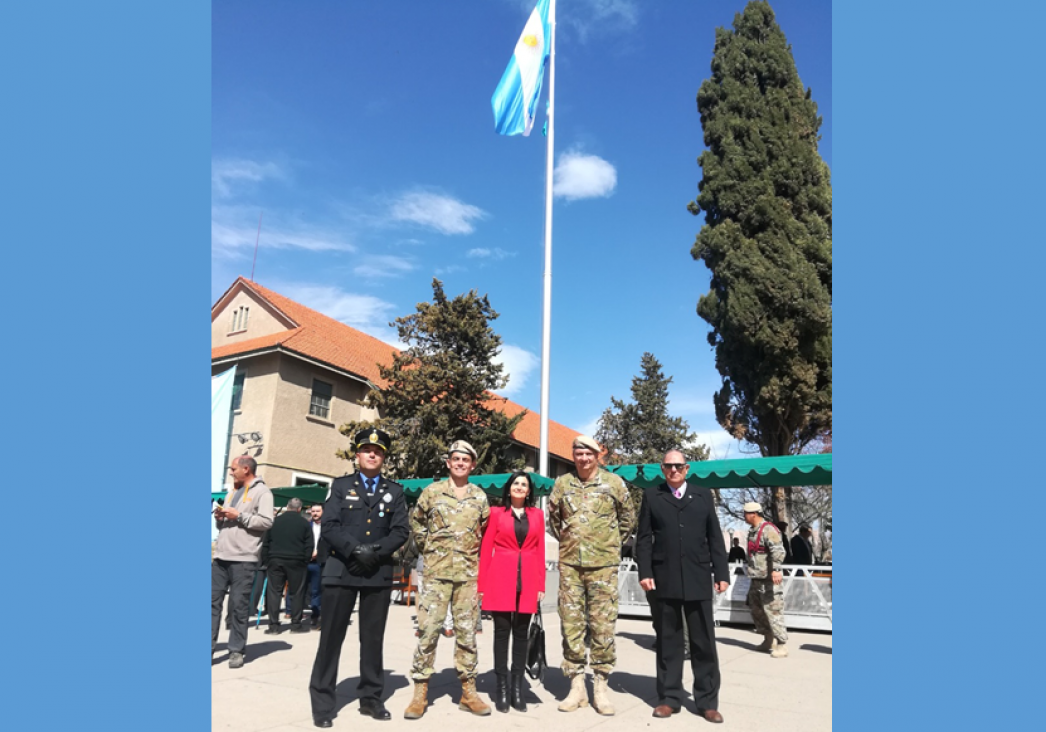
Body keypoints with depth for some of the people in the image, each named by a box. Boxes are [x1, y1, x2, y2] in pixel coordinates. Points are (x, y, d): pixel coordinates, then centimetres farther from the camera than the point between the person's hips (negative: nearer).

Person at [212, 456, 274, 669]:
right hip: (220, 556, 7)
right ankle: (209, 647, 9)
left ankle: (236, 650, 8)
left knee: (238, 605, -1)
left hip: (243, 558, -7)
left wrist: (239, 516, -15)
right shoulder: (232, 492, 22)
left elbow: (266, 522, -14)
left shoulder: (262, 491, -3)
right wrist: (220, 518, 5)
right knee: (212, 601, 4)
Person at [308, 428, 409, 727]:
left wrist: (375, 551, -14)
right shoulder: (341, 485, 6)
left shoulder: (395, 491, 9)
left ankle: (370, 697, 20)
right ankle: (322, 701, 13)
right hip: (341, 571, -1)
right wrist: (355, 550, -16)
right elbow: (328, 526, -4)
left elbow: (401, 531, 1)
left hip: (379, 574, 2)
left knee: (373, 638, 9)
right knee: (331, 636, 3)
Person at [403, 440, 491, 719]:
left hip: (469, 573, 2)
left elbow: (487, 531, 17)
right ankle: (420, 693, 7)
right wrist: (426, 548, 8)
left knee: (466, 631, 6)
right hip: (437, 571, -1)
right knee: (428, 629, -3)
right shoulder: (432, 491, 2)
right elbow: (415, 521, 13)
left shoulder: (480, 497, 6)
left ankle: (468, 692, 16)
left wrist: (478, 556, 10)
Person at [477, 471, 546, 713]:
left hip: (528, 580, 2)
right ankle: (501, 688, 10)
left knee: (521, 633, 6)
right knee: (502, 631, 2)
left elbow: (540, 551, 9)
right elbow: (486, 550, 3)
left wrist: (541, 585, 3)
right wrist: (482, 584, -2)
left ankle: (517, 688, 14)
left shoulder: (537, 515, 11)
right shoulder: (496, 513, 4)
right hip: (501, 578, -2)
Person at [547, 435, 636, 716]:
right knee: (571, 624, 5)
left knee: (603, 624, 2)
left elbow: (628, 517, 12)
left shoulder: (613, 482, 1)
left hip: (603, 564, -2)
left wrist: (614, 543, 10)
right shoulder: (562, 483, 5)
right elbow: (553, 517, 19)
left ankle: (600, 687, 14)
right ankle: (576, 686, 16)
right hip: (569, 564, 2)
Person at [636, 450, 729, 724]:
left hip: (698, 580, 1)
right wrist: (645, 572, -5)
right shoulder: (651, 495, 7)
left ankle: (707, 701, 17)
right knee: (668, 642, 8)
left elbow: (715, 537, 8)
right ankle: (670, 698, 18)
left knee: (704, 642, 6)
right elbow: (644, 538, 4)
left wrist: (721, 573, 1)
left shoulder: (703, 495, 10)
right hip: (664, 580, 0)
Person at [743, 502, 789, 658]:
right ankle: (769, 639, 28)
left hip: (769, 580, -10)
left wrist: (776, 570, -36)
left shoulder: (768, 529, -16)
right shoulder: (752, 530, 15)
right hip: (756, 579, 10)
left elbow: (778, 550, -27)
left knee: (773, 611, -7)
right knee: (756, 610, 15)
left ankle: (782, 644, 2)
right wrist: (751, 571, 28)